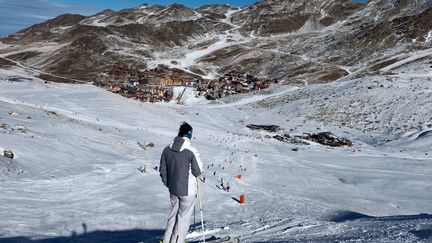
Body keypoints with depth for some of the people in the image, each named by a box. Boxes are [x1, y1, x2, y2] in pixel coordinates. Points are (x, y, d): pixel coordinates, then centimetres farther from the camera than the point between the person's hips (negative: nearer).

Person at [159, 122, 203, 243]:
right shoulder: (192, 151, -19)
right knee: (184, 217, 9)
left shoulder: (167, 150, -3)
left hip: (173, 190, 5)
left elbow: (162, 171, 4)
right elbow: (198, 172, -13)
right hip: (188, 191, -5)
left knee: (174, 213, 22)